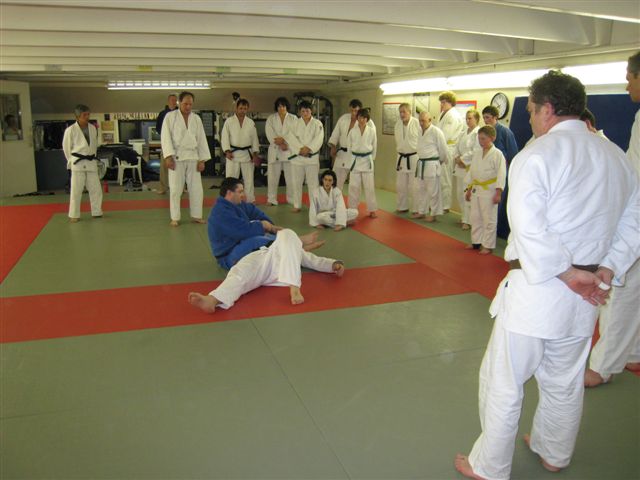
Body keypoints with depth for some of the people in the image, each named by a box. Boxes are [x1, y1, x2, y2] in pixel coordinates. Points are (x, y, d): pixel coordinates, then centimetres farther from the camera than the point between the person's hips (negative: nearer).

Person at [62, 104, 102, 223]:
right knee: (76, 190, 0)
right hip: (78, 163, -5)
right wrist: (72, 161, 1)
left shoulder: (93, 128, 5)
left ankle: (97, 212, 22)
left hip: (91, 162, 5)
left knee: (96, 188, 9)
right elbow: (66, 148, -2)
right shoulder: (70, 130, -10)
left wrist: (92, 158, 13)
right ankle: (74, 215, 9)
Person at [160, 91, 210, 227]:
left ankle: (196, 215, 19)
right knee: (175, 188, 0)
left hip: (193, 157, 3)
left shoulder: (196, 118, 7)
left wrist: (202, 159, 3)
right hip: (176, 157, -3)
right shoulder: (170, 116, -2)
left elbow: (201, 139, 8)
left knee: (196, 188, 6)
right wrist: (168, 156, -16)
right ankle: (175, 218, 10)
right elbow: (165, 137, -7)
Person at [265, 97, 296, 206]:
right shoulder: (271, 118, 5)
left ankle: (292, 199, 15)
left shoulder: (293, 118, 5)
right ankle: (272, 199, 10)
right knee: (273, 175, 1)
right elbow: (270, 133, -6)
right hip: (275, 150, 0)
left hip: (289, 149, 0)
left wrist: (283, 140, -21)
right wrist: (280, 144, -16)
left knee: (290, 175, 2)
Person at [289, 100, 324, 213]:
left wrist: (308, 148, -21)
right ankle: (297, 205, 19)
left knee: (313, 182, -1)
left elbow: (318, 139, -10)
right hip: (297, 156, 1)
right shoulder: (295, 123, 4)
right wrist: (300, 149, -18)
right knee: (297, 182, 7)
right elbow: (292, 138, -5)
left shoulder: (317, 123, 1)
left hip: (312, 157, -1)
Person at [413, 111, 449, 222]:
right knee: (418, 189, 15)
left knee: (433, 191, 1)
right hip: (421, 164, 8)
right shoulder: (421, 131, 10)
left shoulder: (436, 132, -15)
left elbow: (443, 149, -10)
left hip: (432, 165, -8)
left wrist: (442, 162, 2)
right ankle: (421, 212, 28)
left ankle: (433, 214, 13)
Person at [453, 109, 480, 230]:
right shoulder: (463, 133, 15)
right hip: (460, 167, 8)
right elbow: (457, 148, 16)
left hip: (471, 168, -8)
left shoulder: (478, 133, -10)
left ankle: (468, 220, -3)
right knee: (460, 193, 14)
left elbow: (475, 152, -17)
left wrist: (462, 159, -12)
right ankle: (464, 217, 28)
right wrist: (457, 159, -2)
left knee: (468, 195, -11)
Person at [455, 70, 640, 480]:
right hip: (585, 295, 8)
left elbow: (528, 227, -25)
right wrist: (606, 271, 4)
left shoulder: (537, 154, -15)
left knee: (503, 382, 8)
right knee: (566, 382, 23)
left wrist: (565, 272, -16)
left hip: (536, 289, -7)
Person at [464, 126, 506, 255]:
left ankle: (488, 245, 10)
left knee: (489, 219, 1)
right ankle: (476, 242, 28)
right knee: (475, 217, 14)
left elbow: (501, 175, -13)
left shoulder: (497, 154, -12)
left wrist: (498, 193, -16)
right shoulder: (477, 153, 8)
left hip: (489, 191, -7)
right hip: (476, 190, 7)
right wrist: (469, 189, 15)